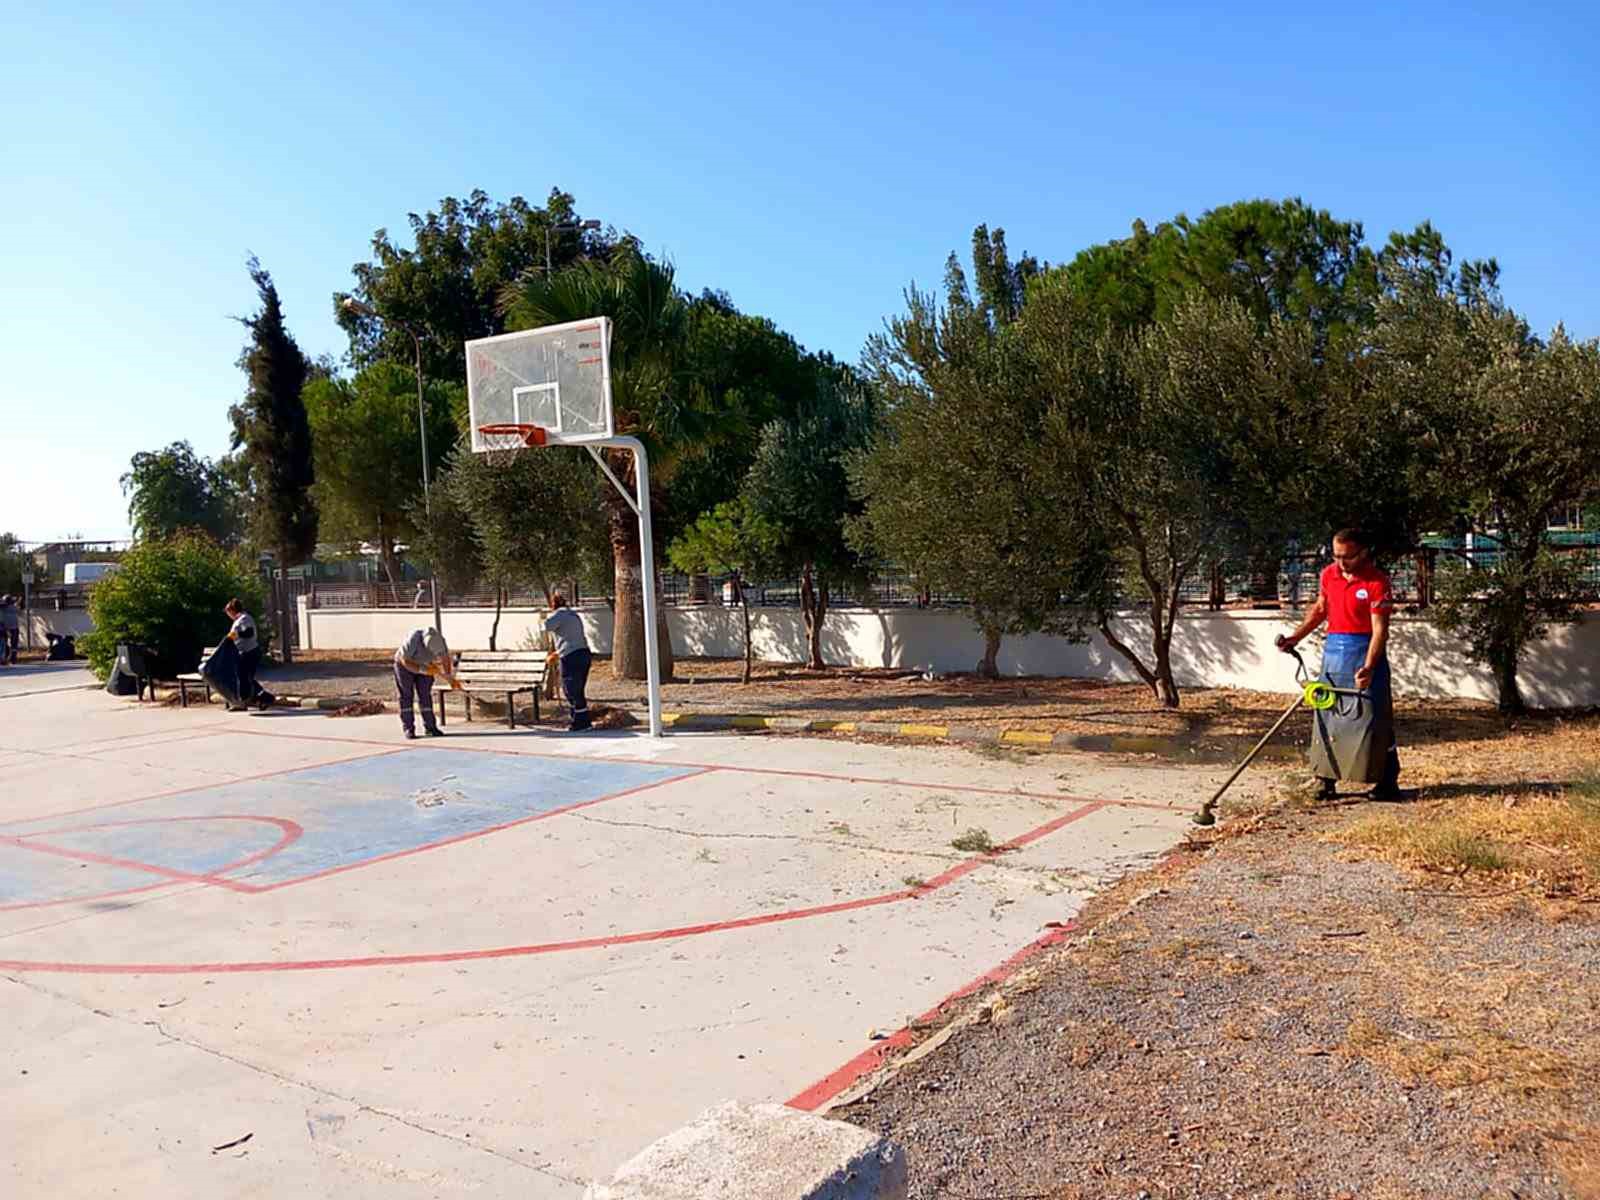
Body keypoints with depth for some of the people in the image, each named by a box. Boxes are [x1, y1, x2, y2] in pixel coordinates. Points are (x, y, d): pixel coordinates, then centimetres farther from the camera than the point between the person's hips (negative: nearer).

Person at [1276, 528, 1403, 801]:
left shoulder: (1377, 582, -15)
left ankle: (1387, 782, 5)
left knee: (1373, 718, -4)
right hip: (1333, 650, 6)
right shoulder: (1328, 574, 4)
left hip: (1365, 652, -6)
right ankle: (1328, 780, 15)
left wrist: (1368, 668, -29)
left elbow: (1380, 630, -19)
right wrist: (1296, 636, 12)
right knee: (1326, 715, 7)